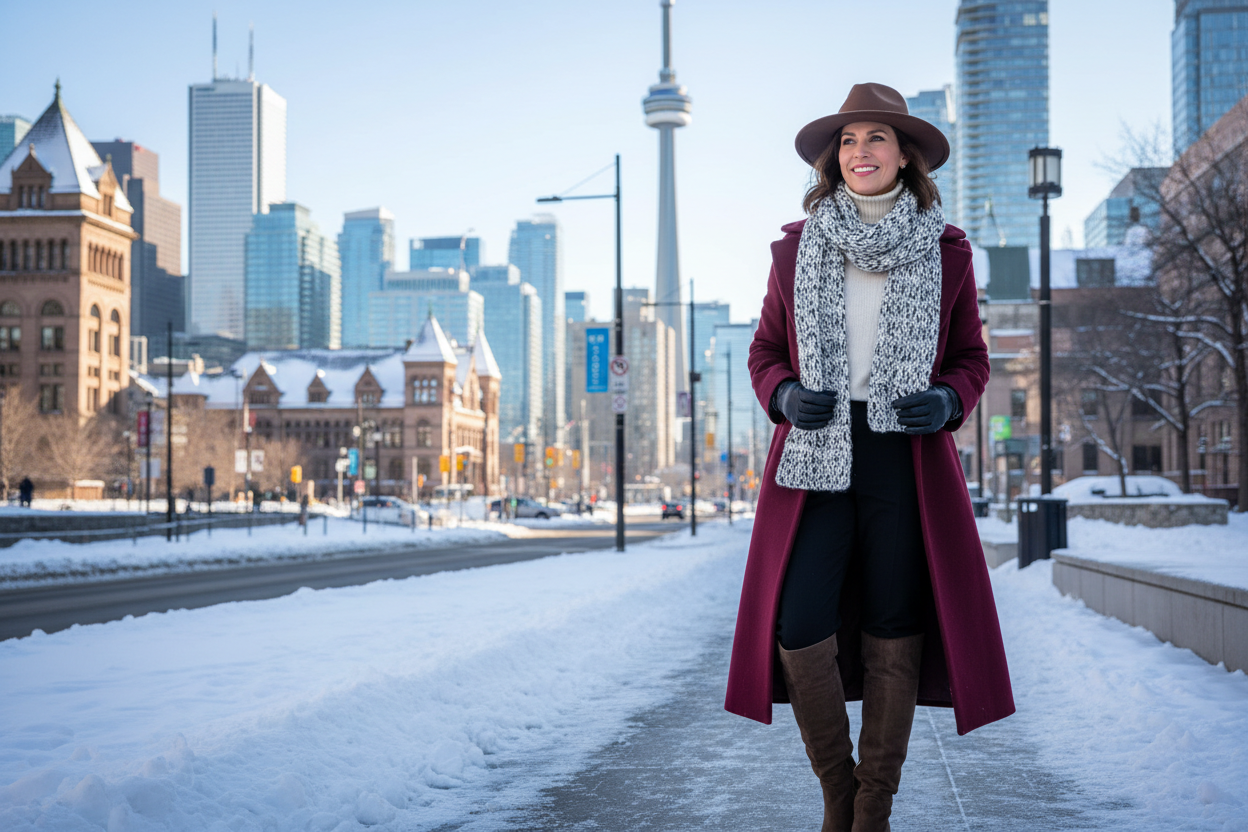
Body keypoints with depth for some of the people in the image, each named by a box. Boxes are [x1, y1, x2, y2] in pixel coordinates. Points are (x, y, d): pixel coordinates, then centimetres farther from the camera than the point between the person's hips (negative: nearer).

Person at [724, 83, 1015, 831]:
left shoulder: (946, 249, 5)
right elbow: (766, 351, 13)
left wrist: (947, 402, -10)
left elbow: (971, 358, 11)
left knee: (894, 630, 1)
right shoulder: (796, 246, 7)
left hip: (907, 460, 0)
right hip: (816, 456, 0)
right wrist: (786, 396, -8)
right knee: (799, 628, -10)